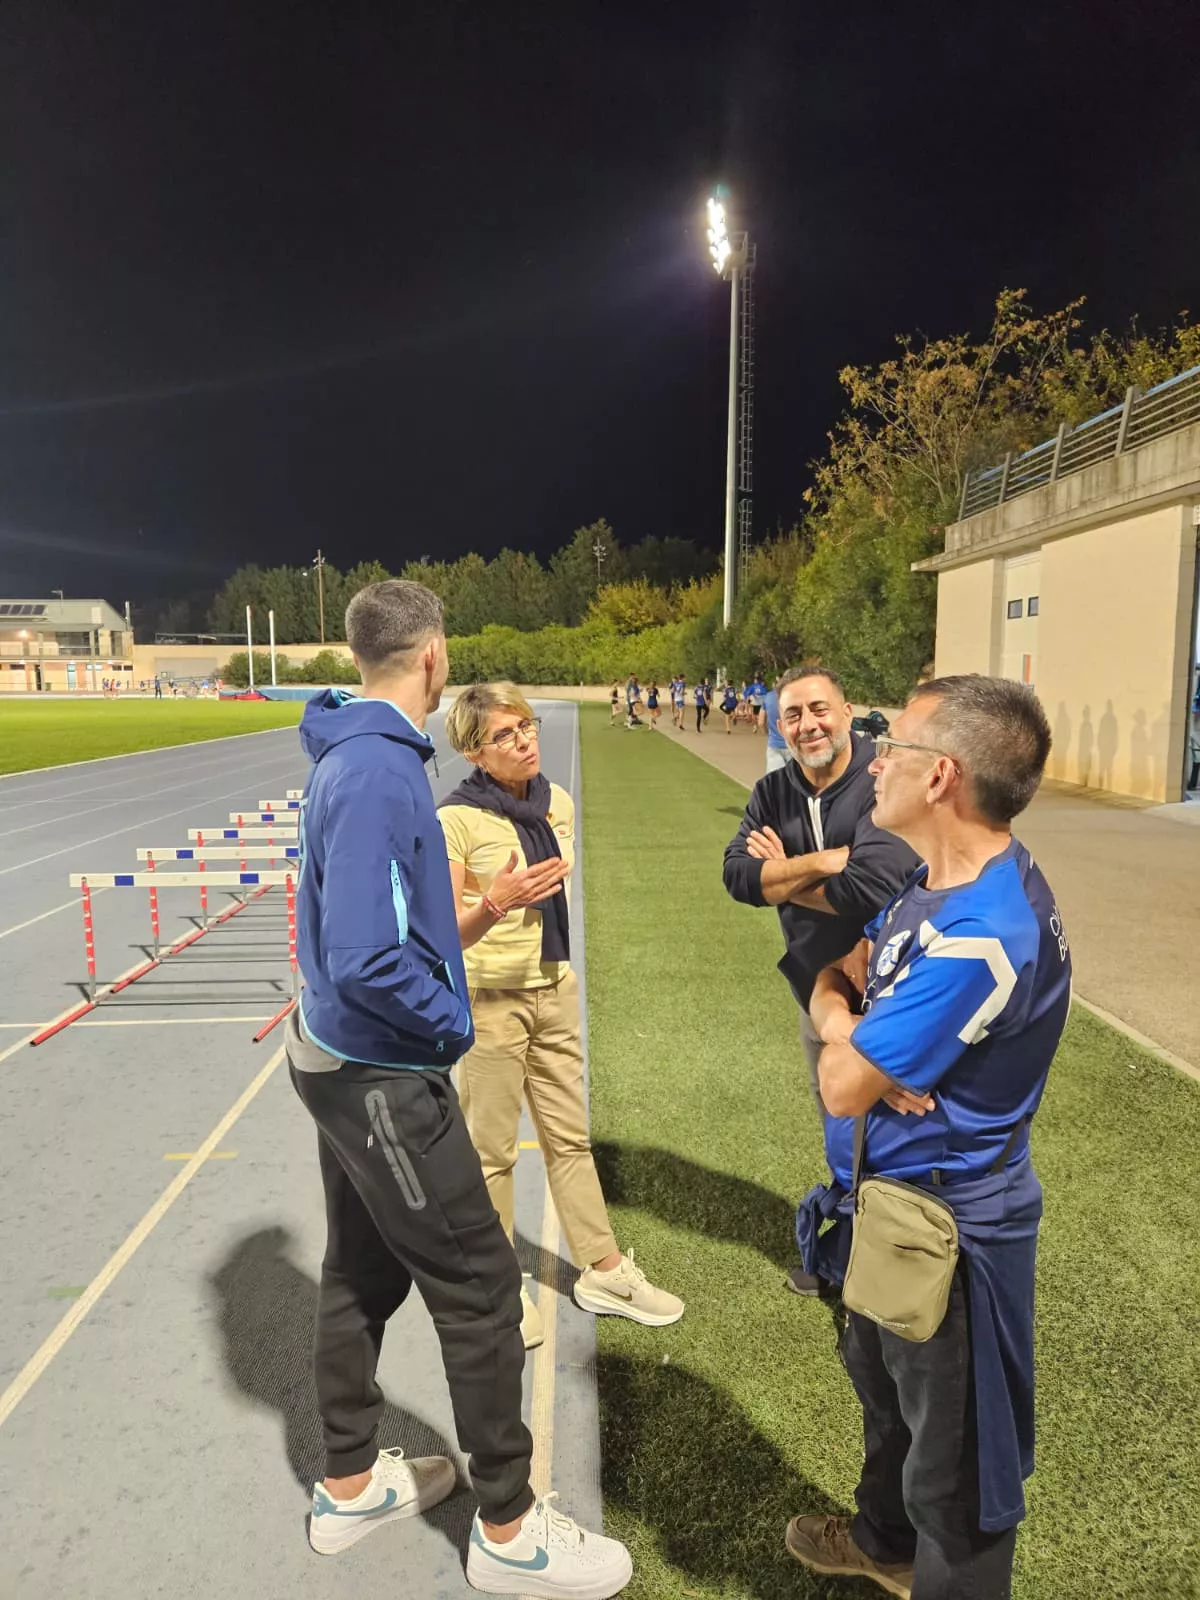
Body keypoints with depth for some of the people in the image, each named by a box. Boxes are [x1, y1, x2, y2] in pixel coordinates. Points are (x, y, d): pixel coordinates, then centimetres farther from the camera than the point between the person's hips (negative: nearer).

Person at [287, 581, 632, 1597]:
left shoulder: (352, 756, 5)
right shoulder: (381, 772, -25)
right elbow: (366, 961, -30)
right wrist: (453, 1023, -16)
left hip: (344, 1061, 10)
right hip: (385, 1078, -9)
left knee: (363, 1273, 21)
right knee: (480, 1287, 5)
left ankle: (350, 1485, 40)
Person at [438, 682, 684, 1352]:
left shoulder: (558, 803, 1)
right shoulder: (457, 817, -17)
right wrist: (495, 903, -35)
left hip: (556, 990, 6)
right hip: (489, 998, -5)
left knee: (570, 1138, 17)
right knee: (493, 1151, 9)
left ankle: (604, 1270, 33)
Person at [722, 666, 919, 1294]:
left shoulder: (884, 783, -22)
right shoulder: (774, 792, -2)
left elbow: (869, 891, -32)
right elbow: (736, 875, -13)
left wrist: (783, 879, -16)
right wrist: (824, 860, -24)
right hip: (817, 989, 7)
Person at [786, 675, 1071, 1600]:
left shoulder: (981, 935, -34)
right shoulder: (938, 882, -2)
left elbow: (843, 1085, -28)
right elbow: (831, 977, 6)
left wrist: (850, 1043, -7)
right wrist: (863, 1037, -15)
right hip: (889, 1201, 10)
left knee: (951, 1454, 15)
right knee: (884, 1386, 32)